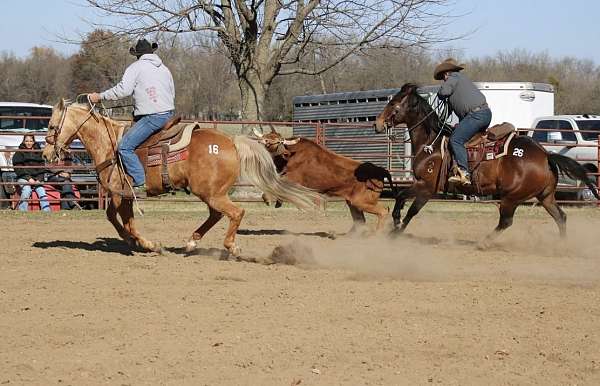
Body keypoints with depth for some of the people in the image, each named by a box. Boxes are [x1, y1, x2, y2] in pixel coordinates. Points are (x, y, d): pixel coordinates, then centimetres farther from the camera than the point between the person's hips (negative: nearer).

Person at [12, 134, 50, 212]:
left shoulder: (38, 152, 17)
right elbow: (18, 168, -2)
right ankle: (22, 211, -34)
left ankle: (46, 212, -28)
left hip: (37, 178, 3)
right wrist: (29, 178, -13)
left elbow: (42, 167, 13)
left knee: (42, 191, -23)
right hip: (24, 178, -3)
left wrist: (39, 179, -5)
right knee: (27, 190, -32)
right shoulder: (19, 153, 8)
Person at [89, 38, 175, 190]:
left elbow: (124, 90, -13)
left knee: (124, 147, -10)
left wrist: (100, 96, -6)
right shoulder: (165, 69, 20)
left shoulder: (136, 67, -2)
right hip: (169, 114, 9)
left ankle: (139, 183, -18)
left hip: (152, 117, -9)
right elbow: (172, 94, 26)